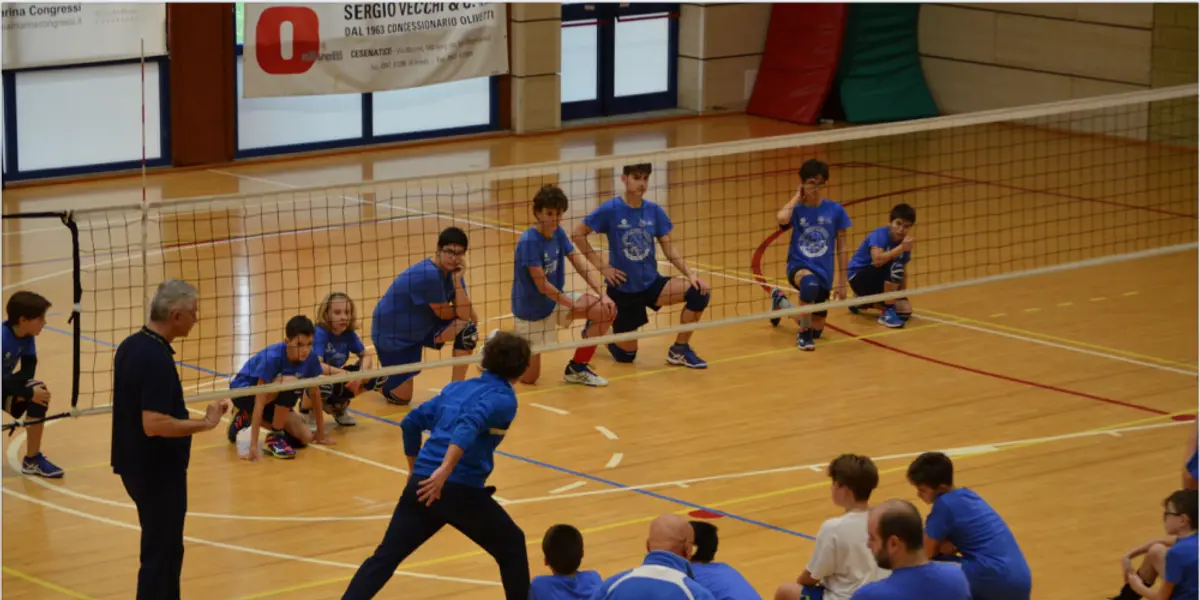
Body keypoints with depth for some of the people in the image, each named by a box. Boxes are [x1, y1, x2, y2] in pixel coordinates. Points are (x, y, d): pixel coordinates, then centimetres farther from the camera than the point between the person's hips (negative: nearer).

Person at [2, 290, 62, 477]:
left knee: (40, 392, -13)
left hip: (6, 384, 7)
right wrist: (29, 393, -30)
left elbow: (29, 368, -6)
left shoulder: (26, 336, -7)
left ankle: (32, 460, -3)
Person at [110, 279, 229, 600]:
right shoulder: (157, 359, -24)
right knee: (161, 553, 0)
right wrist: (204, 423, -22)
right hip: (158, 472, -10)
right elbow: (154, 424, -30)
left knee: (164, 547, 22)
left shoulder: (131, 346, 5)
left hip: (137, 464, 10)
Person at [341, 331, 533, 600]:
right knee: (511, 546, 17)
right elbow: (469, 424, -22)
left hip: (421, 485, 5)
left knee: (385, 556, 6)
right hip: (461, 490, -5)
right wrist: (445, 471, -31)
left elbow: (411, 422, 23)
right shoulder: (504, 398, -2)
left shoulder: (455, 388, 20)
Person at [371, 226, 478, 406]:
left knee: (467, 329, -15)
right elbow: (444, 314, -21)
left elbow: (468, 317, -17)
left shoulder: (452, 272, -8)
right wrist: (461, 310, -1)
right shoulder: (430, 275, -32)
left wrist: (457, 280, -25)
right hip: (392, 336, -7)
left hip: (422, 328, 7)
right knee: (400, 397, -4)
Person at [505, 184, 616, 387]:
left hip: (556, 300, 7)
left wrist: (602, 294, -21)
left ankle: (577, 368, 3)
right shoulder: (529, 241, -25)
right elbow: (542, 285, -25)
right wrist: (574, 305, -17)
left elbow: (583, 266, -7)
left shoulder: (558, 233, -3)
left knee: (606, 311, -12)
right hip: (531, 308, -7)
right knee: (528, 377, -1)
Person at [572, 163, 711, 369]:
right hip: (623, 289, -4)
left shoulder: (655, 211, -3)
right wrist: (601, 266, -12)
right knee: (626, 355, 3)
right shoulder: (610, 210, -14)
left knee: (699, 291, -19)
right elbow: (578, 234, -8)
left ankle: (679, 350, -2)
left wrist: (690, 274, -13)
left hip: (651, 283, 4)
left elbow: (669, 248, 1)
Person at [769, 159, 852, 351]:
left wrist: (841, 282, 3)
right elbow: (781, 218, -32)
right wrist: (797, 197, -14)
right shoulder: (797, 209, -7)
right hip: (799, 265, -3)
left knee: (816, 331, 13)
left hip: (824, 272, 3)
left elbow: (841, 247, 3)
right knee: (809, 282, -43)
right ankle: (804, 334, -18)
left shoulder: (835, 210, -4)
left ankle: (781, 301, 42)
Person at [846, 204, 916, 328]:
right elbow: (877, 260, -40)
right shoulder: (879, 235, -23)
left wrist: (902, 294, -8)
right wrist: (901, 248, -40)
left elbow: (903, 273, 2)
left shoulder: (904, 242, -3)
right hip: (859, 277, -8)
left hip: (879, 281, 8)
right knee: (895, 266, -32)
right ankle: (888, 313, -21)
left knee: (905, 309, -8)